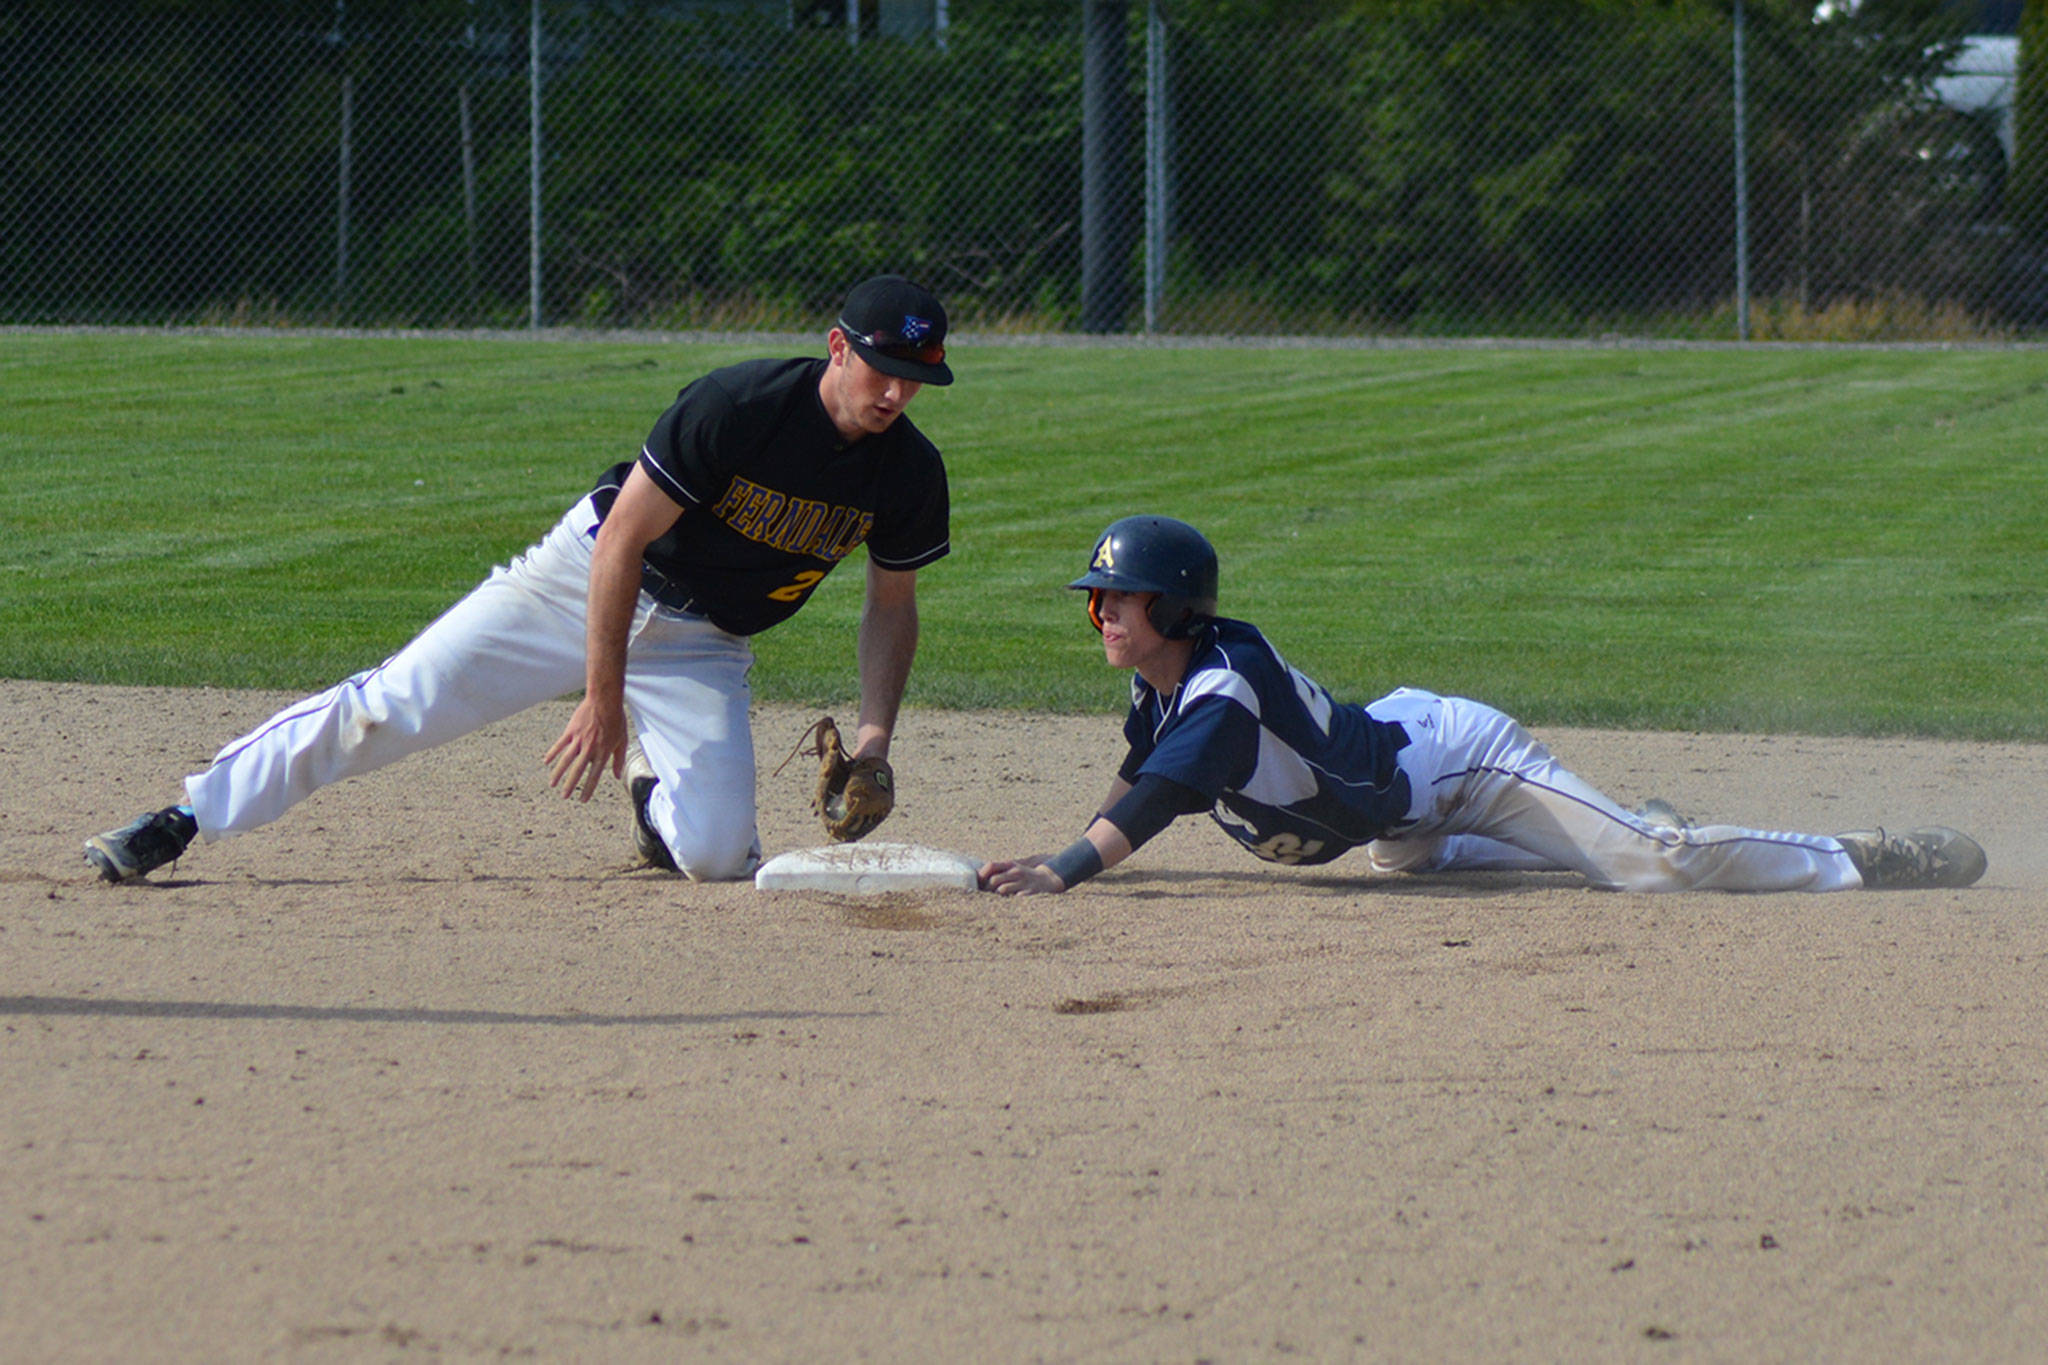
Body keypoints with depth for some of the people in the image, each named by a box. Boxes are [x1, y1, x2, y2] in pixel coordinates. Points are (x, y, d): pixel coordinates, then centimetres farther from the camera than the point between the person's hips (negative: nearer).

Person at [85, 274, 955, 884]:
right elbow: (621, 542, -23)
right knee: (390, 708, -12)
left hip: (698, 647, 3)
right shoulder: (738, 408, -26)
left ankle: (655, 793, 18)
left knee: (716, 854, -17)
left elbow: (893, 602, 7)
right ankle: (185, 821, -5)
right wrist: (602, 703, -24)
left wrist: (875, 732, -7)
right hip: (589, 580, -3)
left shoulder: (910, 475, -11)